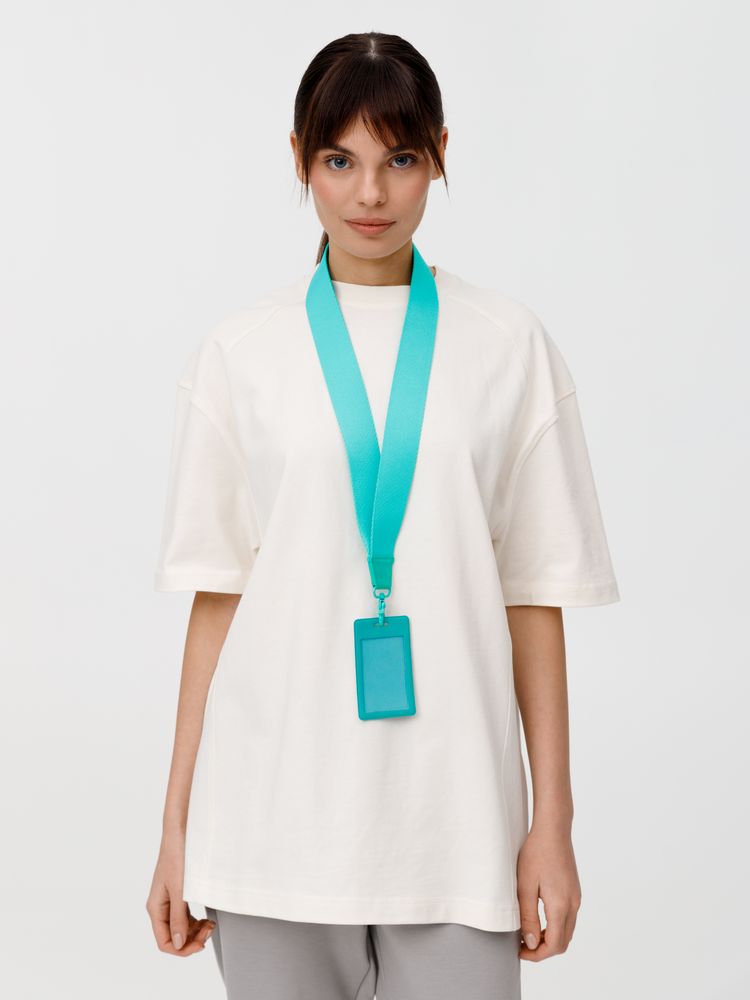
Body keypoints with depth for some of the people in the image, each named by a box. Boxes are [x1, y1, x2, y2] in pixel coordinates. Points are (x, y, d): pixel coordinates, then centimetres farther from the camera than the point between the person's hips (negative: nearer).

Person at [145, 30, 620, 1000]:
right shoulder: (240, 354, 3)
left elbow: (535, 596, 3)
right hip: (278, 814, 0)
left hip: (453, 813, 0)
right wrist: (179, 822, 2)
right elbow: (217, 595, 4)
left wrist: (554, 822, 0)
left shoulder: (510, 347, 2)